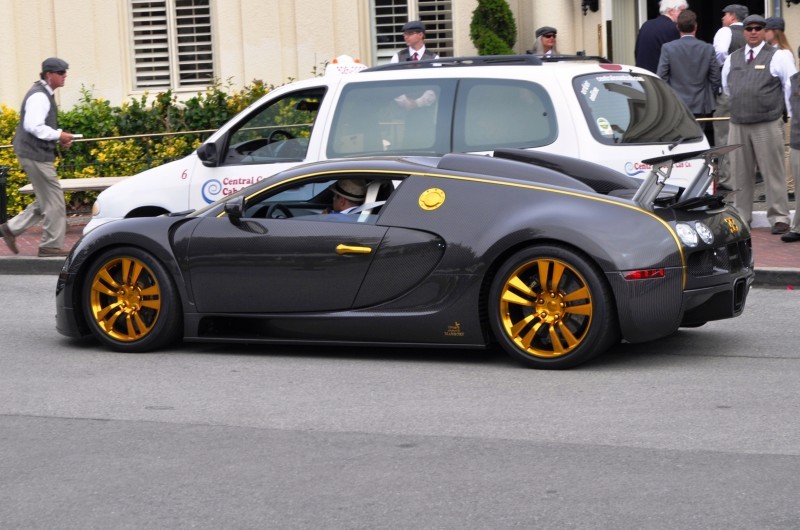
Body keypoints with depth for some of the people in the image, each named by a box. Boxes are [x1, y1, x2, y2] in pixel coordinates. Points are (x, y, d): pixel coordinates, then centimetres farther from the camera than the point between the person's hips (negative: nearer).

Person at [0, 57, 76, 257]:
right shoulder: (39, 96, -17)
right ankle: (51, 245, 3)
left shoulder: (45, 94, 16)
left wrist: (58, 137, 10)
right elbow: (33, 126, -26)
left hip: (39, 154, 10)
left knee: (46, 200, 16)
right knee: (54, 201, -5)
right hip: (35, 155, -10)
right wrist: (58, 135, -17)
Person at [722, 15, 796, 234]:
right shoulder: (732, 59, 13)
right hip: (738, 125, 5)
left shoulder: (778, 56, -2)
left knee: (773, 172, -4)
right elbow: (726, 86, 27)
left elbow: (791, 86, -1)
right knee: (740, 173, 8)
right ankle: (741, 215, 17)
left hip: (768, 125, -5)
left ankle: (779, 218, -1)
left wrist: (792, 114, 0)